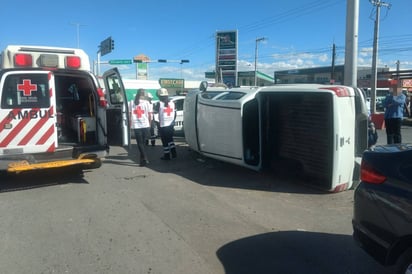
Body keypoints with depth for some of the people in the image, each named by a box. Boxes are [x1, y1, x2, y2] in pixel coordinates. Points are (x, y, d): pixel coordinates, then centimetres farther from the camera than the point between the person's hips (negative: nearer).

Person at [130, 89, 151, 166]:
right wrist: (149, 123, 14)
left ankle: (145, 159, -7)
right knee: (143, 143, 12)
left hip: (136, 126, 0)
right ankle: (143, 159, 17)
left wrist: (130, 124, 13)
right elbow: (149, 115, 0)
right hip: (145, 125, 0)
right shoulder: (146, 102, -1)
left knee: (140, 143, 4)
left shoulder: (132, 103, 3)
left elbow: (130, 114, 4)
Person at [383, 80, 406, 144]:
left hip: (397, 117, -4)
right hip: (388, 117, 4)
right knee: (389, 133, 8)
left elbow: (399, 102, -17)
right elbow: (384, 104, 4)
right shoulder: (389, 95, 15)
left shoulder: (402, 96, 4)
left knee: (397, 134, -4)